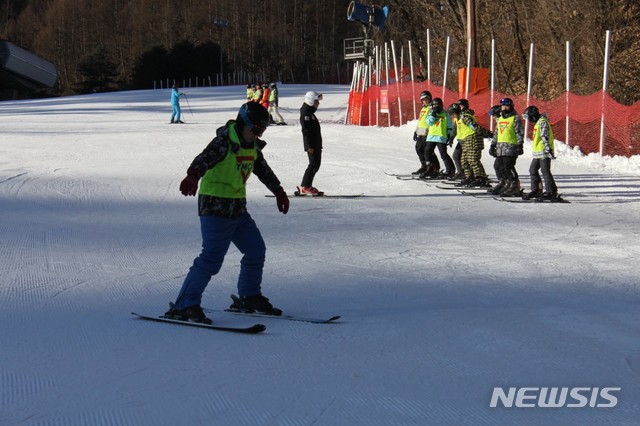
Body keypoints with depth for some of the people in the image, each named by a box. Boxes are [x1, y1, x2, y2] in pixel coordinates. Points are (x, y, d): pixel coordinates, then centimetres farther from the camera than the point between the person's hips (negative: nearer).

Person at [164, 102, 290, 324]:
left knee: (256, 250, 14)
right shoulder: (224, 143, -15)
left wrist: (279, 192, 39)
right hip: (215, 206, -9)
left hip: (238, 208, 9)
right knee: (212, 257, -16)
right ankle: (183, 307, -14)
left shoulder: (253, 147, 11)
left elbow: (264, 170, 28)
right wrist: (192, 177, -53)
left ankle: (249, 297, 32)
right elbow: (203, 160, -32)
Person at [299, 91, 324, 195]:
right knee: (314, 164, -10)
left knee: (316, 164, 11)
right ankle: (305, 187, -8)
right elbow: (306, 131, -20)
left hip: (316, 144, 10)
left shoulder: (311, 113, 17)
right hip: (311, 144, -10)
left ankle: (306, 186, 15)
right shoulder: (306, 113, -14)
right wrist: (310, 146, -24)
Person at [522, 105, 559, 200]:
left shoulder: (542, 122, -12)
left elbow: (545, 136, -22)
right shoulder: (537, 123, 20)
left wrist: (548, 148, -30)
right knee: (533, 170, 12)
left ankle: (552, 192, -9)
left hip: (544, 152, -11)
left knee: (545, 171, -11)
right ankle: (536, 190, 19)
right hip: (538, 153, 11)